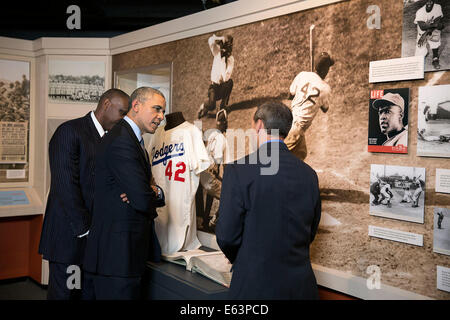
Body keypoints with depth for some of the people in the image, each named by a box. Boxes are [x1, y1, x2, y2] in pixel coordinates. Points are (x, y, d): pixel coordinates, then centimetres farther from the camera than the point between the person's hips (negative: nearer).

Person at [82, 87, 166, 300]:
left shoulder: (133, 139, 16)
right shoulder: (121, 142, -18)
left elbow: (142, 186, 17)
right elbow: (143, 200, -23)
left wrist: (153, 193, -7)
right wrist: (157, 194, 1)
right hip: (117, 252, -10)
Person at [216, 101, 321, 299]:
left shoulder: (238, 170, -14)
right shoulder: (309, 174, 0)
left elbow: (226, 236, -12)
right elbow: (310, 234, 9)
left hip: (254, 286, -4)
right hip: (300, 286, 4)